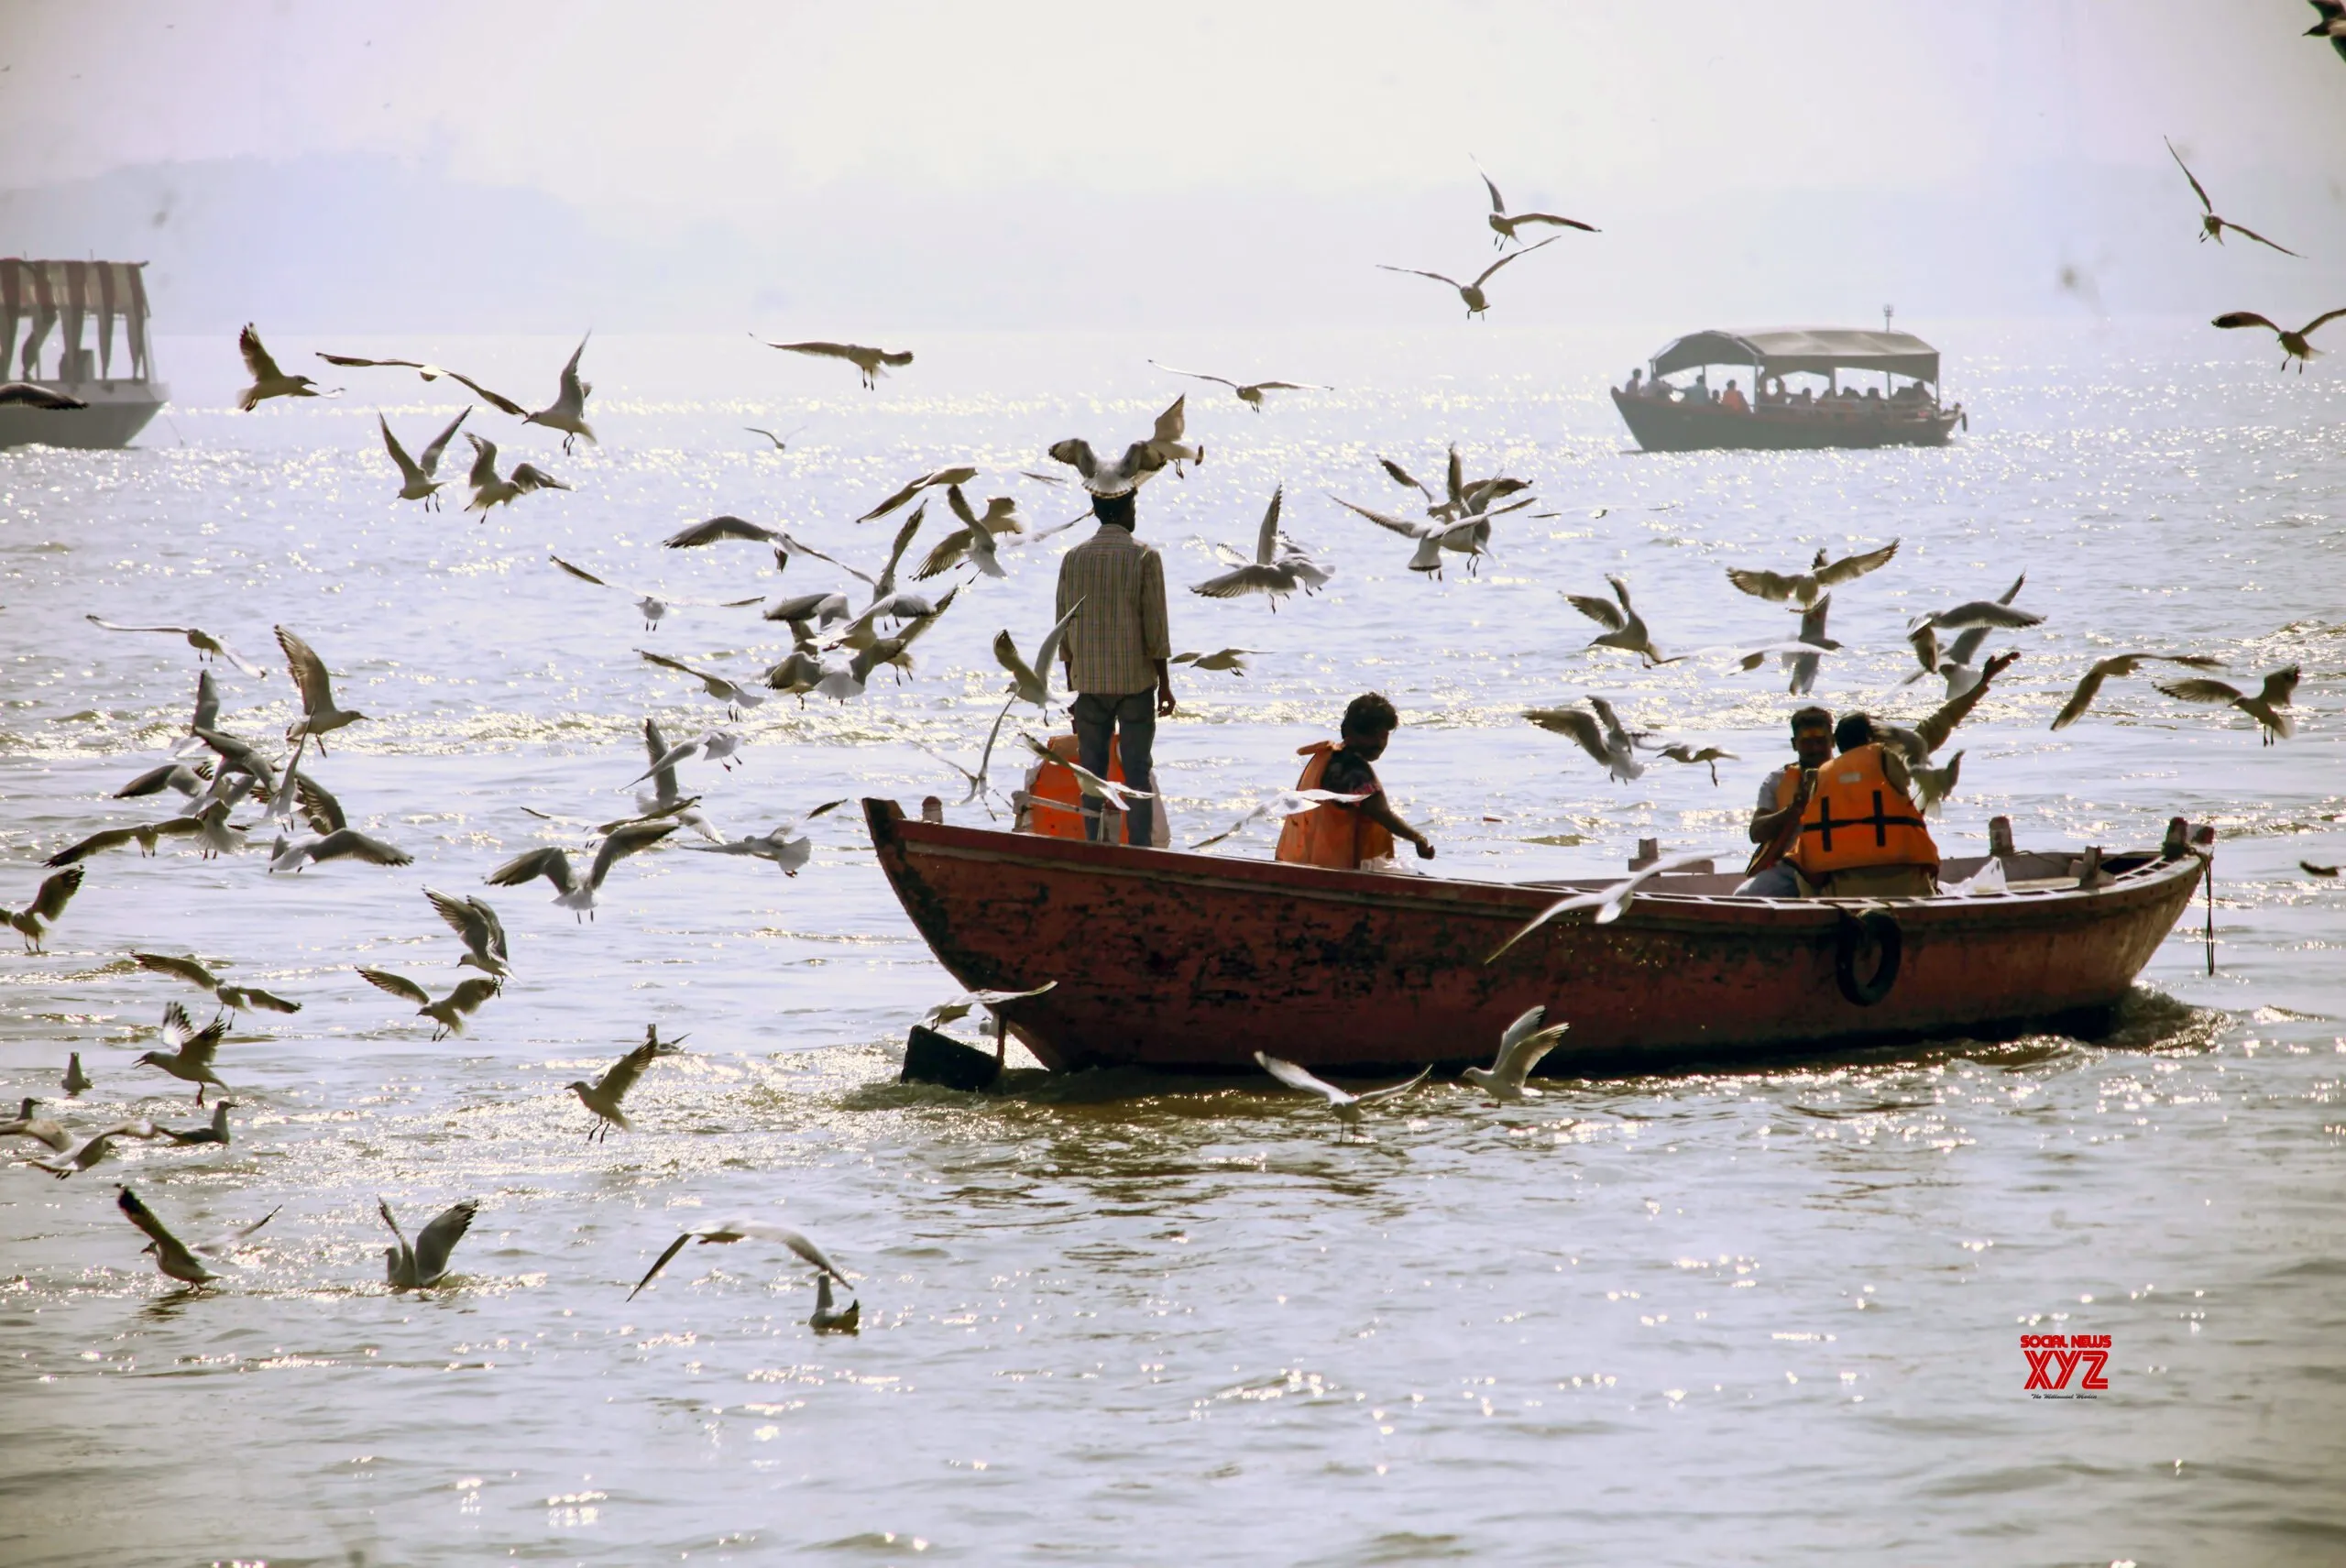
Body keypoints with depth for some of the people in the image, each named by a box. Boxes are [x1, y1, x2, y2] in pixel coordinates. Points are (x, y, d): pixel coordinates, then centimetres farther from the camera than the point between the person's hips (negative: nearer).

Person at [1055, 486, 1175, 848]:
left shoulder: (1073, 559, 3)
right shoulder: (1144, 557, -7)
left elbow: (1064, 632, 5)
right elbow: (1155, 627, -8)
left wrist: (1072, 687, 13)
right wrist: (1165, 684, -1)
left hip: (1089, 683, 3)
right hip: (1135, 681, -3)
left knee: (1093, 772, 6)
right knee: (1137, 771, 2)